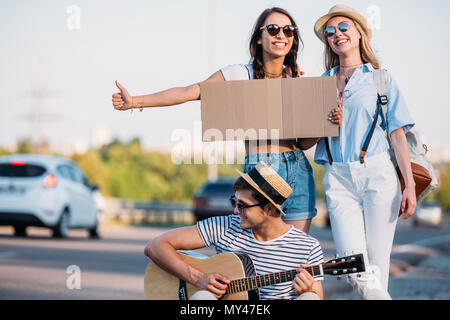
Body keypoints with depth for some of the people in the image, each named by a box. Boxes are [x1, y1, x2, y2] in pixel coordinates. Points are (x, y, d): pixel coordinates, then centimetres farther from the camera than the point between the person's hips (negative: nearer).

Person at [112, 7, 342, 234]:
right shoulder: (240, 75, 1)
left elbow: (304, 143, 11)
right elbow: (189, 92, -3)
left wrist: (327, 123, -9)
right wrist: (133, 101, -9)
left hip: (298, 171, 4)